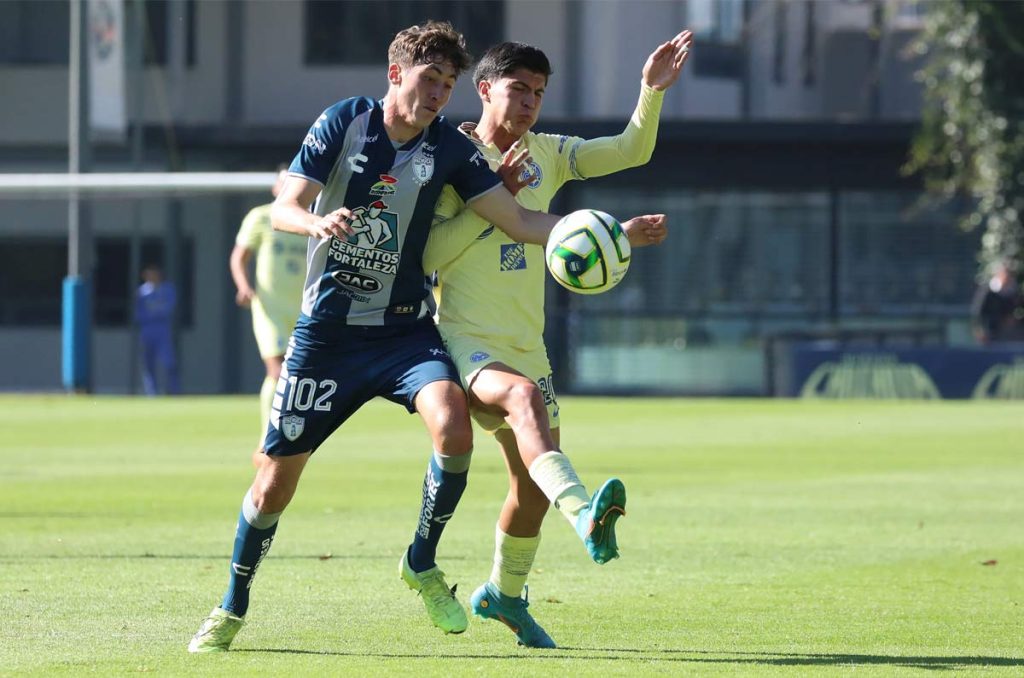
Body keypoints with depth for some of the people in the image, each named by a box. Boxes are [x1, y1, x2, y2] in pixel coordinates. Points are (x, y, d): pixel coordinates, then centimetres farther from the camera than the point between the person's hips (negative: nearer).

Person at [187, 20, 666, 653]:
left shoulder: (449, 149, -2)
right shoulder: (344, 122, -5)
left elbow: (519, 221, -4)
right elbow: (282, 208, -11)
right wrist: (317, 222, -35)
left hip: (405, 328, 1)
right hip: (327, 332, -1)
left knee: (454, 427, -28)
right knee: (275, 483, 1)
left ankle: (422, 564, -4)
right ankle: (232, 610, 25)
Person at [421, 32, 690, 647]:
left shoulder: (546, 155, 12)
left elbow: (630, 152, 9)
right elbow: (429, 254, -13)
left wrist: (653, 90, -6)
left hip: (525, 343, 7)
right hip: (465, 338, -7)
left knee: (533, 485, 11)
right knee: (525, 396, -38)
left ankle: (504, 594, 34)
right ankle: (584, 513, -58)